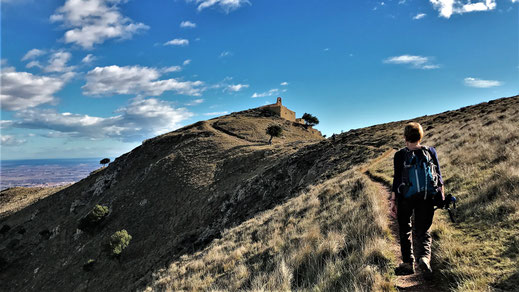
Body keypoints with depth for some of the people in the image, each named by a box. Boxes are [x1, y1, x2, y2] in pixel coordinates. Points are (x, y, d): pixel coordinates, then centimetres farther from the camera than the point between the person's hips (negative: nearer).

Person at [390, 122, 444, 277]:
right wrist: (442, 194, 16)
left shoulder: (400, 155, -7)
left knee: (405, 230, 16)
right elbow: (438, 176, 4)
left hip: (405, 197, -2)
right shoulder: (431, 151, 1)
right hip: (426, 198, 2)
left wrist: (393, 201, -6)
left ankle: (408, 262, 17)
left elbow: (397, 179, -9)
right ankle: (424, 256, -15)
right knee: (423, 230, 11)